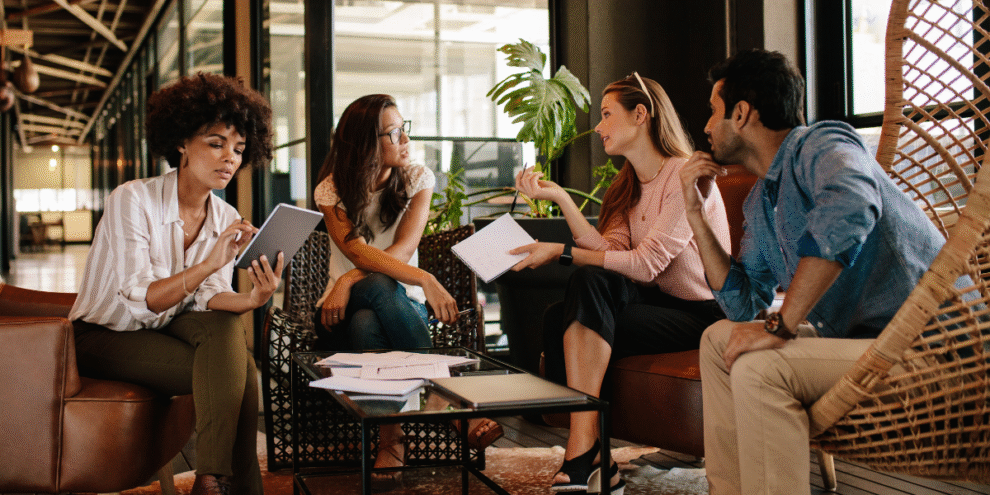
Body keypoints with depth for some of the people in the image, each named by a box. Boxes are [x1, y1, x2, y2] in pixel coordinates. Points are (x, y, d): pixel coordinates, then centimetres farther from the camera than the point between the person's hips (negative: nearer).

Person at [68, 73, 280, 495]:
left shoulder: (227, 220, 1)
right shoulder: (132, 200, -15)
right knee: (234, 366, -27)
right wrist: (209, 264, -37)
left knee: (226, 326, -29)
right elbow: (137, 300, -23)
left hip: (168, 333, 5)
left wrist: (252, 299, -34)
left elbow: (206, 302, -11)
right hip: (104, 337, -5)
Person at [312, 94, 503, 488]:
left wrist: (349, 280, -28)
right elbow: (357, 252, -21)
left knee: (375, 288, -37)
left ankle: (389, 440, -33)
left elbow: (402, 250, -12)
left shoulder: (417, 179, 0)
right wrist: (425, 280, -35)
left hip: (401, 306, 0)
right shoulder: (332, 189, -4)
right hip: (344, 312, 0)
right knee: (364, 323, -38)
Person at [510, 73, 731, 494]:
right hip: (658, 302, 7)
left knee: (591, 282, -28)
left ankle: (582, 453, -28)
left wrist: (562, 252, -19)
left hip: (702, 313, -7)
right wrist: (560, 197, -7)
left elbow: (646, 262, -20)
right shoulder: (630, 186, 16)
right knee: (557, 320, -18)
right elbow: (610, 251, -1)